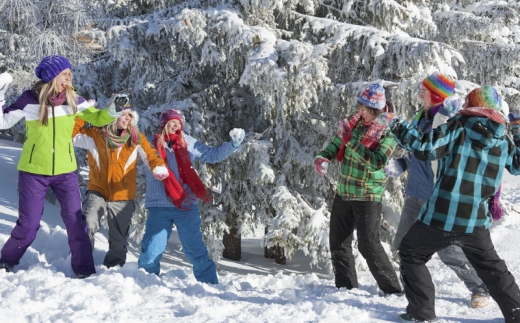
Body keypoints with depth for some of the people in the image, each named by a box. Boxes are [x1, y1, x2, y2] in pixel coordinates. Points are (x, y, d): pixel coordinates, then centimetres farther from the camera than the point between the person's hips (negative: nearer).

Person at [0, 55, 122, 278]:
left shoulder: (73, 99, -4)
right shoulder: (30, 99, -10)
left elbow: (97, 118, 5)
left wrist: (113, 111, -15)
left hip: (65, 171, 2)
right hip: (33, 172, -2)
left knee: (75, 220, 1)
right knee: (28, 225, 2)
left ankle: (84, 269, 12)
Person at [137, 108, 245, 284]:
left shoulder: (188, 142, 7)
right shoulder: (152, 144, 4)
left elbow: (212, 155, 10)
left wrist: (233, 144, 1)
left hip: (186, 205, 1)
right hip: (159, 207, -1)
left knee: (195, 248, 5)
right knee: (152, 248, 2)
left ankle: (209, 283, 11)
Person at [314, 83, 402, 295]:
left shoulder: (387, 132, -12)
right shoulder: (353, 123, 4)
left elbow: (377, 162, -26)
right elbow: (335, 145, 12)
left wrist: (351, 141, -30)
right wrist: (323, 158, -10)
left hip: (368, 196, -7)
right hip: (344, 192, 7)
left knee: (368, 244, -10)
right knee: (338, 240, 13)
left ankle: (392, 288, 1)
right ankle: (346, 285, 26)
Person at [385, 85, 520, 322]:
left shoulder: (458, 127, -7)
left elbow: (424, 147, -16)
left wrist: (398, 126, -5)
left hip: (441, 217, -4)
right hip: (476, 222, 4)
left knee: (410, 254, 15)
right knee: (491, 266, 26)